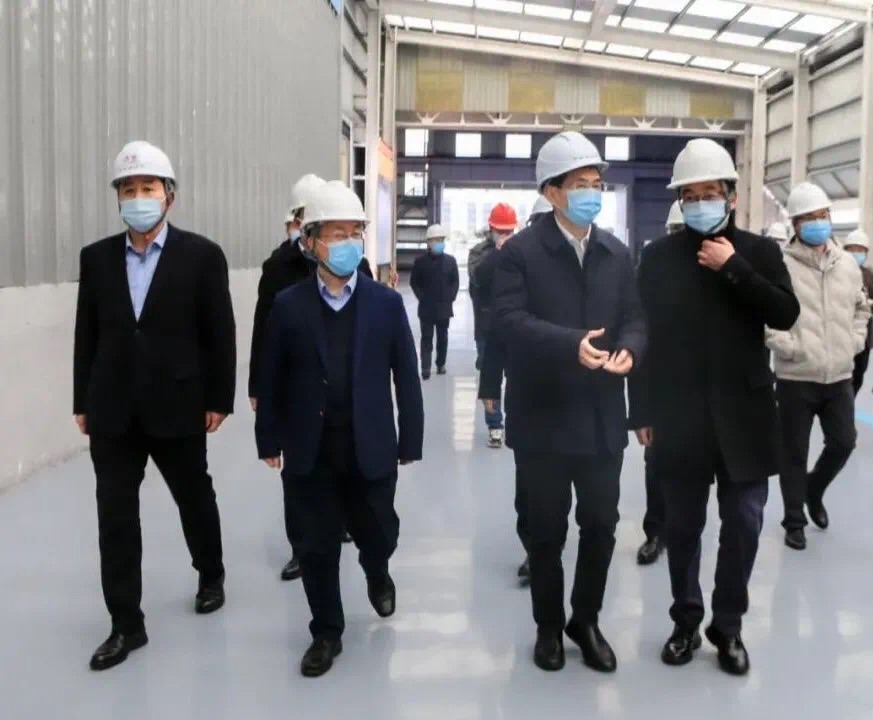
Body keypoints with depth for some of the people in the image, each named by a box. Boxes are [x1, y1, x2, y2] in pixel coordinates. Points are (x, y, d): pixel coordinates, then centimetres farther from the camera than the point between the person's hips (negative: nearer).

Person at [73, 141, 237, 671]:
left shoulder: (202, 255, -6)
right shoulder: (96, 257, 4)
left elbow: (220, 334, -4)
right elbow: (87, 335, 7)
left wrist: (219, 399, -6)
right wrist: (83, 402, 6)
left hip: (177, 407, -2)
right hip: (112, 412, 3)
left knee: (195, 499, 16)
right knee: (115, 518, 4)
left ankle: (212, 575, 42)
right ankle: (127, 624, 16)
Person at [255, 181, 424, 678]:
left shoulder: (386, 302, -1)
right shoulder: (289, 305, -1)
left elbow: (406, 375, 0)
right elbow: (272, 378, 3)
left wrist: (411, 441, -1)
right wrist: (269, 440, 3)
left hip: (371, 448, 0)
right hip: (310, 450, 0)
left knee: (379, 534, 14)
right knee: (318, 547, 8)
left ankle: (378, 576, 49)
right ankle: (327, 632, 28)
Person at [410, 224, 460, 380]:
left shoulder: (450, 260, 4)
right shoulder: (420, 261, -1)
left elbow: (455, 281, 7)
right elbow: (414, 282, 3)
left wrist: (451, 297, -4)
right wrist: (421, 297, -7)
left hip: (444, 306, 2)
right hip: (426, 307, -2)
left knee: (442, 337, 10)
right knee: (427, 337, -4)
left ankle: (441, 364, 23)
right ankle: (425, 368, -7)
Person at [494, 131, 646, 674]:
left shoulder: (617, 253, 10)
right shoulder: (521, 252, -6)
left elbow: (635, 320, 6)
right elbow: (512, 321, -18)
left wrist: (629, 349, -17)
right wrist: (571, 344, -33)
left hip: (602, 417, 4)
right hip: (543, 417, -4)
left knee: (601, 524, 12)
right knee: (546, 529, 10)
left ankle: (586, 620, 33)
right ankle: (549, 626, 29)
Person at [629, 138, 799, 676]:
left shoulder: (759, 250, 3)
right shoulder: (659, 256, 2)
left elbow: (786, 315, -9)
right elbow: (645, 333, 2)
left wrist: (734, 267, -16)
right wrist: (643, 411, 0)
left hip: (744, 414, 1)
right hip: (680, 414, 0)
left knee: (743, 525, 7)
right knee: (683, 525, 10)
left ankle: (729, 626, 24)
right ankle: (687, 622, 26)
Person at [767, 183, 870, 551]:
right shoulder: (781, 265, -12)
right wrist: (787, 346, -17)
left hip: (839, 376, 5)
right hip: (795, 377, -5)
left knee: (843, 443, 10)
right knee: (794, 453, 6)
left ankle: (814, 491, 39)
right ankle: (794, 521, 22)